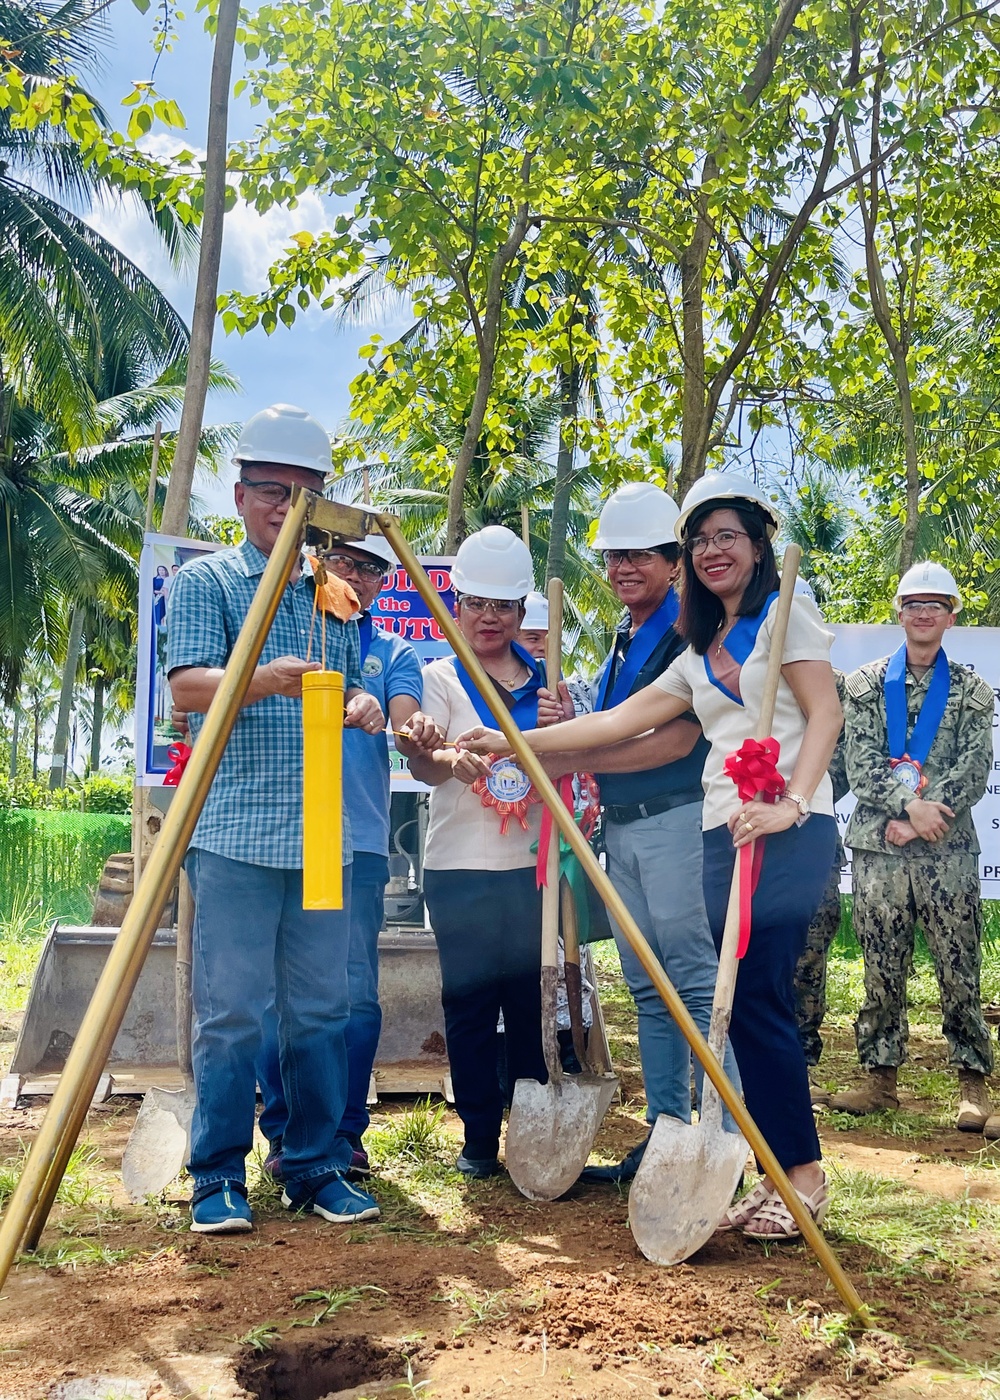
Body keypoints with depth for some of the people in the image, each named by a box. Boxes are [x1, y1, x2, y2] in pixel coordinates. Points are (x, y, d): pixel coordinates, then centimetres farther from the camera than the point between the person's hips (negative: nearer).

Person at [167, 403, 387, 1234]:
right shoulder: (204, 581, 2)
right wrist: (264, 681, -32)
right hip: (233, 832, -4)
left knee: (321, 1008, 8)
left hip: (324, 836, 5)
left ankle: (318, 1166, 19)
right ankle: (218, 1179, 11)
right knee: (231, 1011, -3)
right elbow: (187, 686, -11)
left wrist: (361, 705, -4)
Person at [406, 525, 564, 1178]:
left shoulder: (545, 679, 12)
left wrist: (559, 727, -7)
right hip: (461, 869, -2)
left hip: (532, 863, 2)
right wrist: (452, 758, -37)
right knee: (470, 1000, 0)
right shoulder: (441, 677, 4)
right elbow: (420, 762, -13)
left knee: (531, 996, 5)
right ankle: (479, 1137, 12)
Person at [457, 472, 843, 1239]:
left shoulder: (787, 614, 4)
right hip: (725, 834, 7)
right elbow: (619, 720, 20)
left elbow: (826, 713, -6)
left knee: (755, 996, -10)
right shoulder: (699, 655, 23)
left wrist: (791, 802, -20)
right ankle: (783, 1172, 13)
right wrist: (514, 742, 17)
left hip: (787, 831, -7)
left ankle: (804, 1175, 2)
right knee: (744, 1002, 4)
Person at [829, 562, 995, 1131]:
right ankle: (882, 1078, 15)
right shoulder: (866, 683, 9)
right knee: (882, 970, 5)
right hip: (878, 847, 1)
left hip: (949, 850, -1)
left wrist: (921, 817, -13)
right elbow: (861, 764, -1)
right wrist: (910, 803, -16)